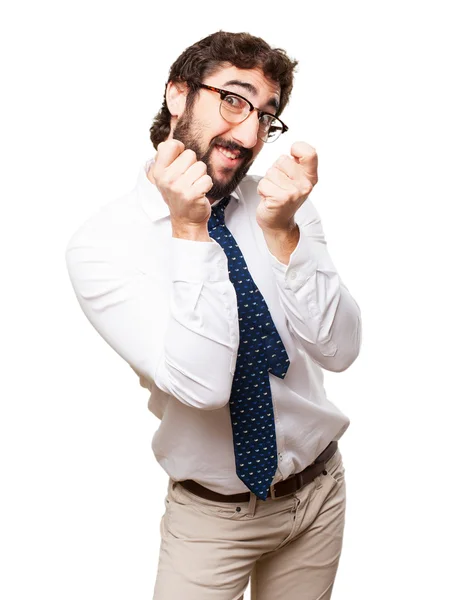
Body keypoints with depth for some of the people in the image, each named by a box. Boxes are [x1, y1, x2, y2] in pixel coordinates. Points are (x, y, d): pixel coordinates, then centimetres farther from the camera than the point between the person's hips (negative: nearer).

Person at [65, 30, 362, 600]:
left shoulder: (284, 205, -7)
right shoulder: (102, 243, -18)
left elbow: (339, 350, -14)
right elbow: (201, 383, -27)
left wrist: (282, 233, -26)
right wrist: (190, 231, -30)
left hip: (320, 491, 4)